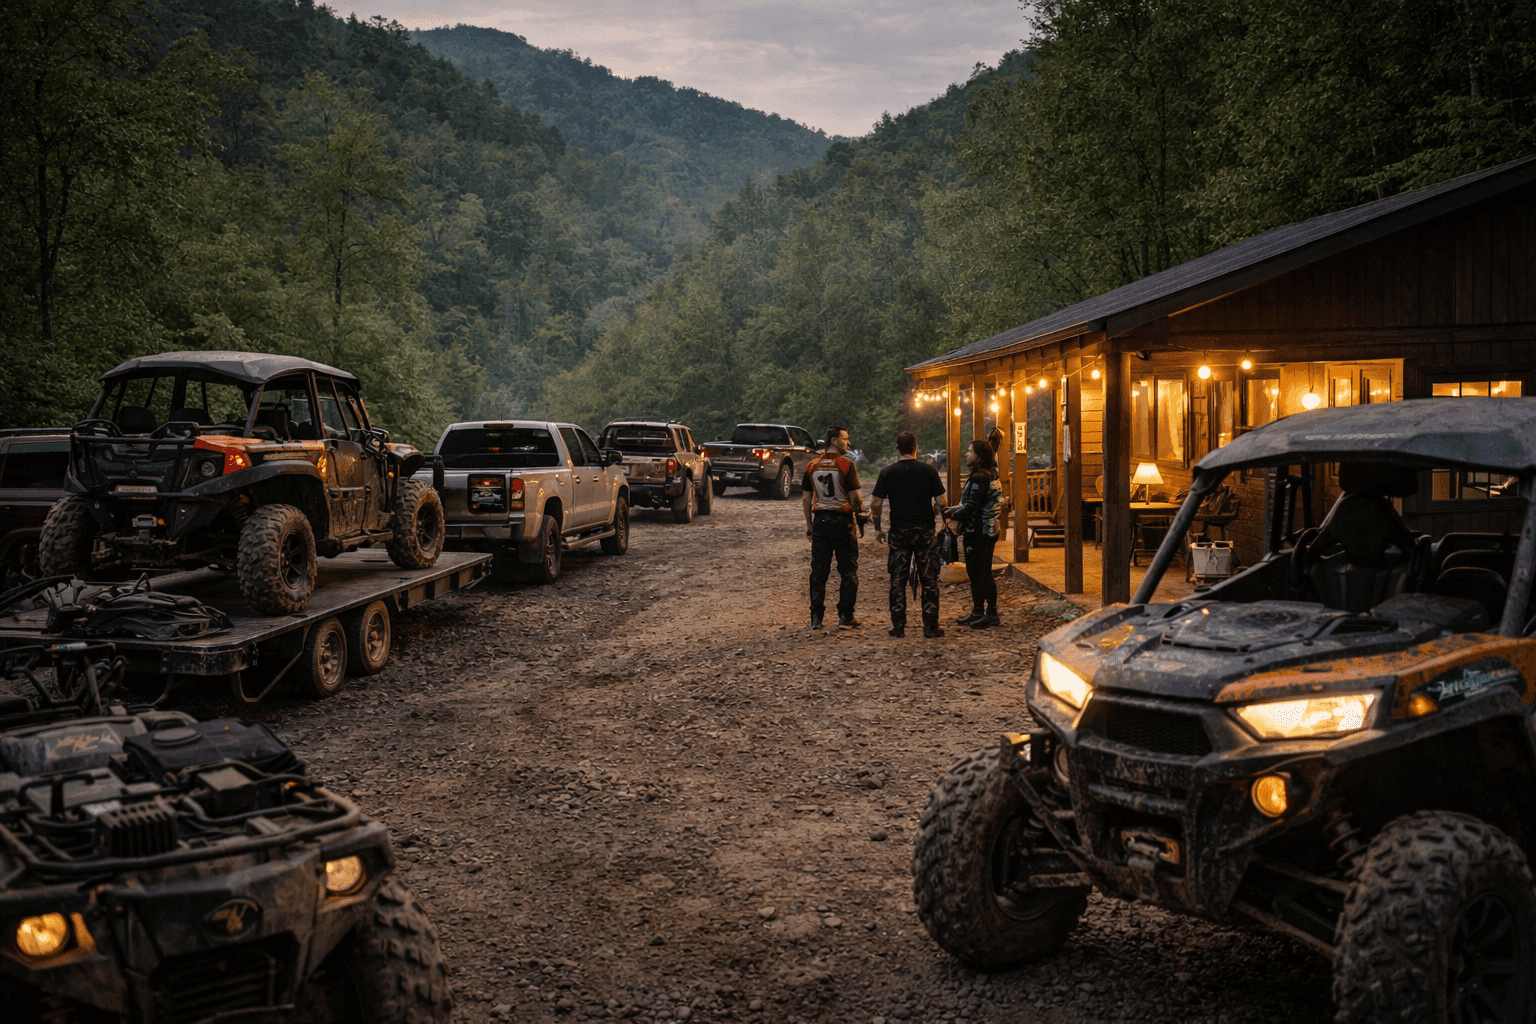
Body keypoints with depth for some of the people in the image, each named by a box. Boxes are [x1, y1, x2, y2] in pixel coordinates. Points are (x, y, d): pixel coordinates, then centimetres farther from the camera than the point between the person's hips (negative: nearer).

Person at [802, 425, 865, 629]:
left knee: (819, 570, 7)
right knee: (848, 570, 5)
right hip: (842, 520, -4)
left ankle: (816, 617, 6)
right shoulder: (846, 464, -10)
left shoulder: (812, 465, 5)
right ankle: (845, 616, 5)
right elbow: (855, 497, -11)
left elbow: (806, 499, 7)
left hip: (820, 521, 4)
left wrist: (809, 524, 14)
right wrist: (860, 517, 1)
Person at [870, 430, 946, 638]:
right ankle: (930, 626, 6)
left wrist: (878, 529, 10)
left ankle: (898, 627, 8)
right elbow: (941, 504, -3)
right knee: (929, 580, 6)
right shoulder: (929, 471, -4)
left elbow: (876, 505, -2)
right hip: (924, 530, -1)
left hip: (898, 531, 1)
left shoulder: (887, 472, -1)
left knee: (898, 581, 7)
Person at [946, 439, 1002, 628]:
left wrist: (951, 513, -7)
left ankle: (979, 612, 5)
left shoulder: (979, 478, -19)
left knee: (976, 574, -1)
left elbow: (971, 508, -22)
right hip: (989, 530, 10)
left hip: (977, 533, -10)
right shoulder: (991, 476, 12)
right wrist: (956, 510, 12)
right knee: (985, 574, 14)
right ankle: (991, 612, 19)